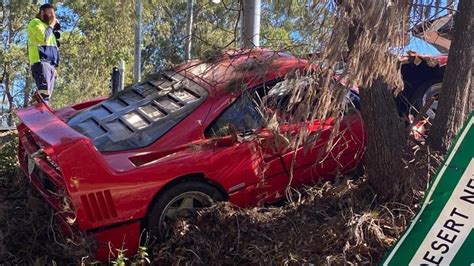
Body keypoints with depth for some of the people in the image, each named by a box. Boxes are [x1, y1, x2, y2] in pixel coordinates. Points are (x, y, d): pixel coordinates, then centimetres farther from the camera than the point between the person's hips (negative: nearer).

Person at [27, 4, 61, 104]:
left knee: (47, 94, -3)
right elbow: (43, 37, -10)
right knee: (44, 92, -26)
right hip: (41, 61, -9)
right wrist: (51, 25, 2)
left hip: (50, 64, 9)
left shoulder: (47, 27, 34)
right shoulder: (35, 23, 10)